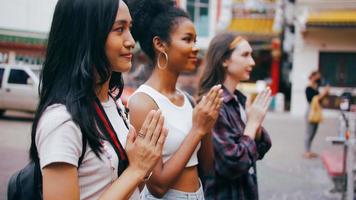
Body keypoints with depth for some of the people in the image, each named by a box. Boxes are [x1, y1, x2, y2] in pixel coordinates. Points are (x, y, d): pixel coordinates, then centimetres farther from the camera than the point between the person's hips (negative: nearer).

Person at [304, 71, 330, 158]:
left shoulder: (315, 88, 13)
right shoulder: (309, 88, -12)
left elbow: (318, 98, 15)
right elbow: (313, 100, -19)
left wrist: (325, 92, 5)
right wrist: (323, 93, -17)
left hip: (316, 112, 9)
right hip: (311, 111, -9)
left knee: (313, 132, 12)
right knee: (309, 133, -6)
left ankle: (308, 151, 19)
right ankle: (307, 152, -1)